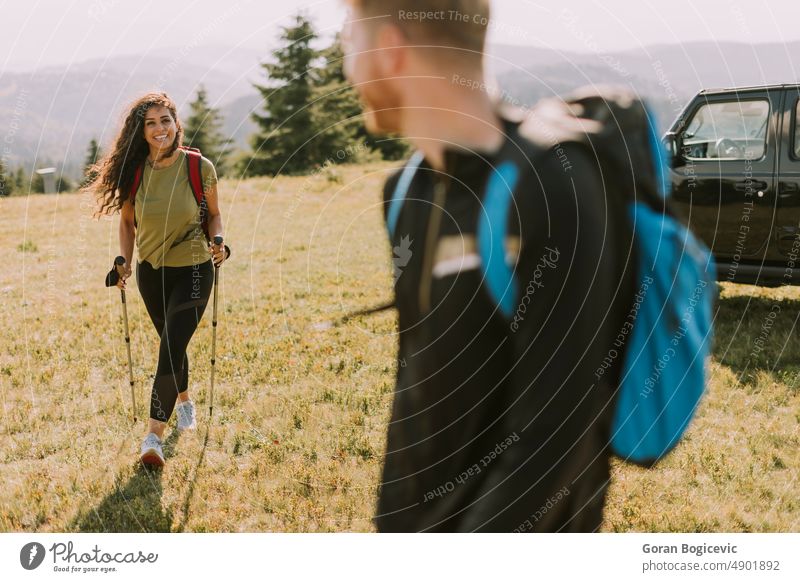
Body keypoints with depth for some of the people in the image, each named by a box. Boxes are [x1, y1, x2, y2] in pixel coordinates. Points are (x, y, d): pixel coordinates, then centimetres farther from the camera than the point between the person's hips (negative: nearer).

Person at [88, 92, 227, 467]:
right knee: (171, 345, 20)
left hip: (193, 271, -4)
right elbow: (127, 221, 7)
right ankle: (183, 400, 48)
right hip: (151, 271, 4)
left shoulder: (200, 168, -13)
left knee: (170, 349, -14)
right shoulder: (133, 172, -7)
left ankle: (154, 435, -11)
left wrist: (217, 242, -17)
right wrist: (124, 260, -7)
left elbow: (214, 214, 2)